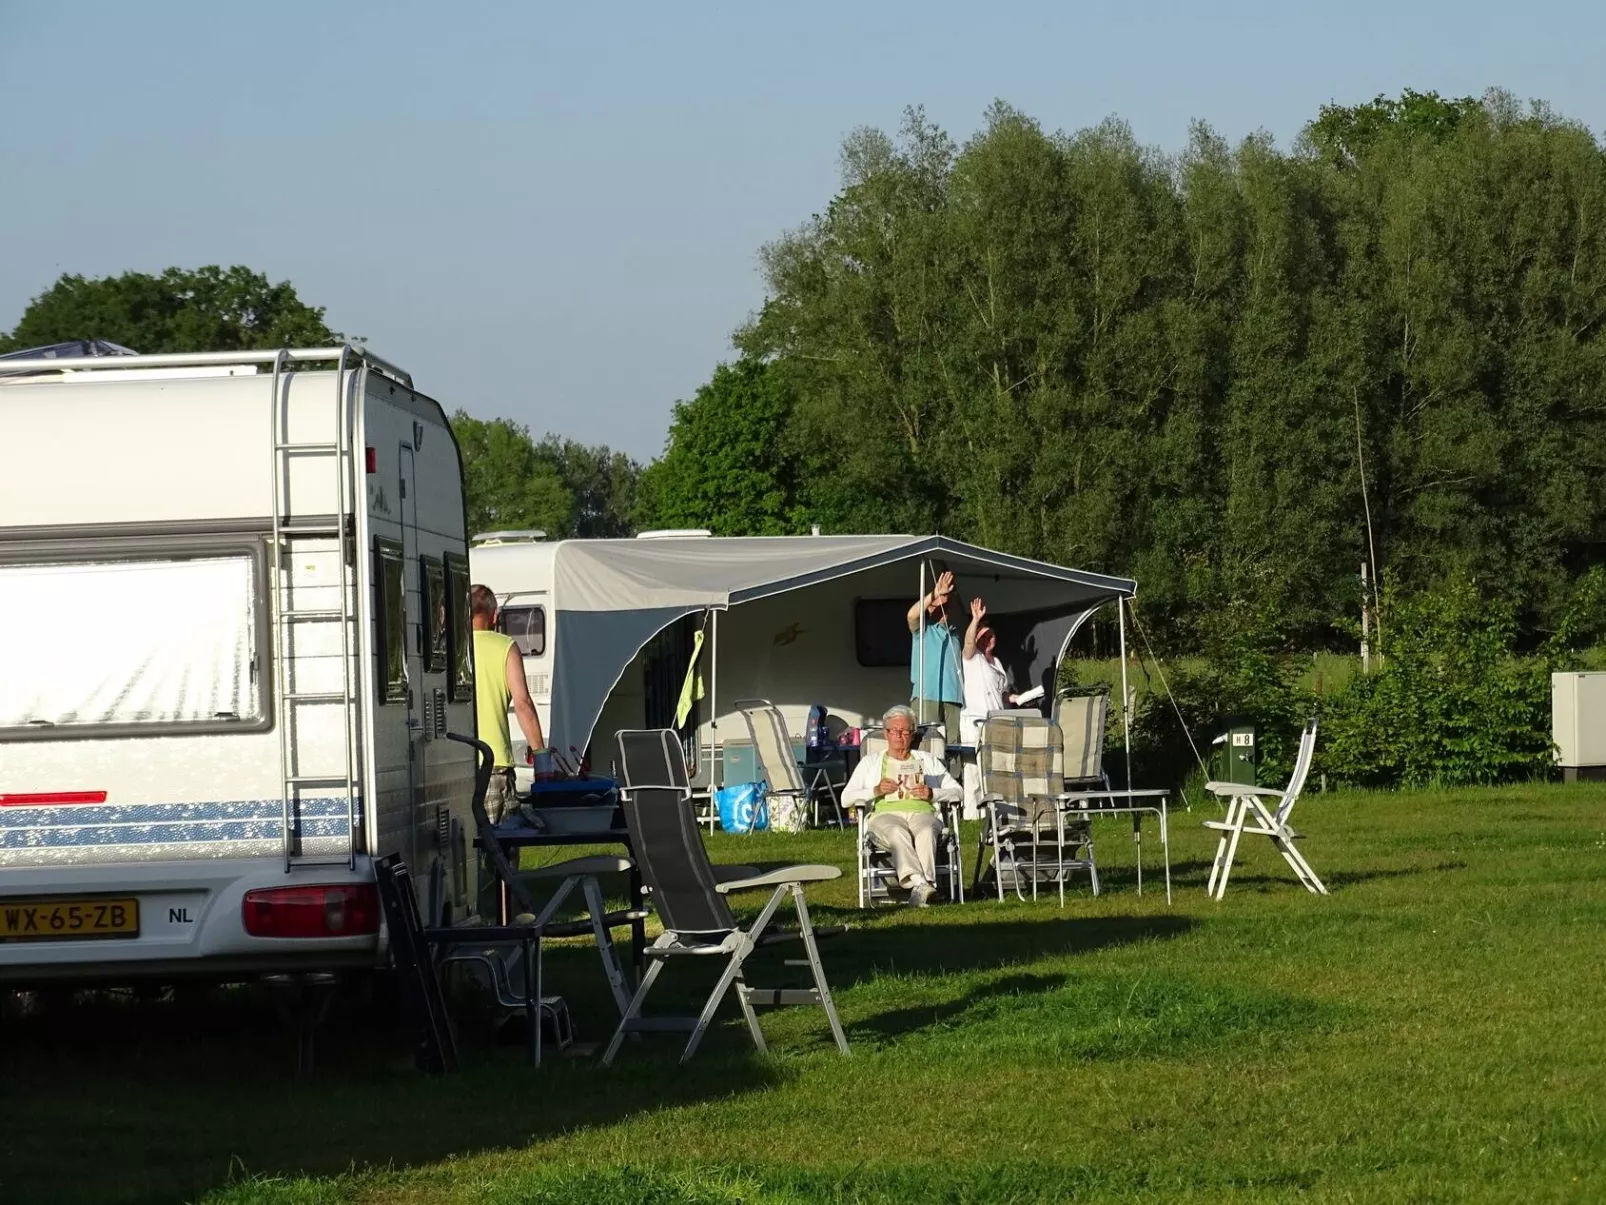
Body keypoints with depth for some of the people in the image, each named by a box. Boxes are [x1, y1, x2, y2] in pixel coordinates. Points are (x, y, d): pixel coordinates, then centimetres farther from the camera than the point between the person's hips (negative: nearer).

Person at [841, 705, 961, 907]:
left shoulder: (928, 761, 31)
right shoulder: (870, 763, 28)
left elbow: (956, 791, 20)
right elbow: (846, 798, 15)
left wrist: (932, 793, -2)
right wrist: (876, 790, -3)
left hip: (922, 813, 1)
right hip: (885, 816, -1)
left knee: (926, 832, -38)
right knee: (898, 833, -39)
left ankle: (922, 886, -57)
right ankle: (919, 883, -59)